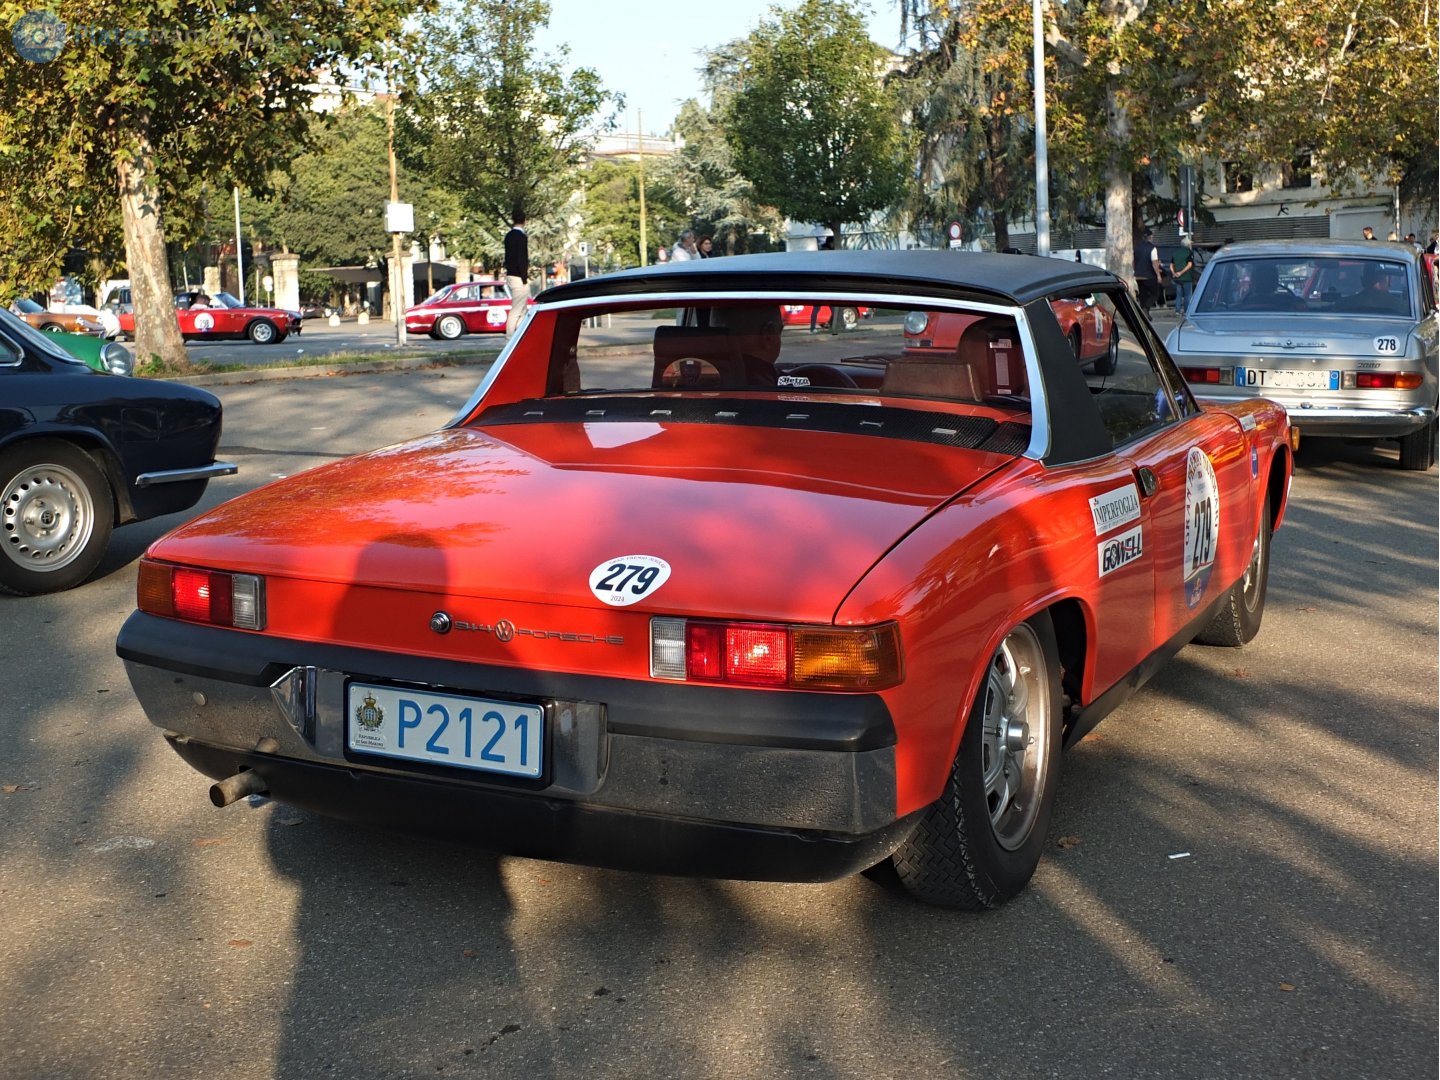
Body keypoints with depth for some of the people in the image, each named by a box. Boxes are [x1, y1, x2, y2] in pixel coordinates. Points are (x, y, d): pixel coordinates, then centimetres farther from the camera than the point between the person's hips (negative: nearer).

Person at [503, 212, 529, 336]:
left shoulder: (509, 236, 10)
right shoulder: (522, 236, -15)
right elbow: (521, 259, -18)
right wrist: (525, 278, -15)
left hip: (510, 274, 9)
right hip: (519, 277, -9)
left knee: (521, 310, 15)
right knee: (516, 310, -6)